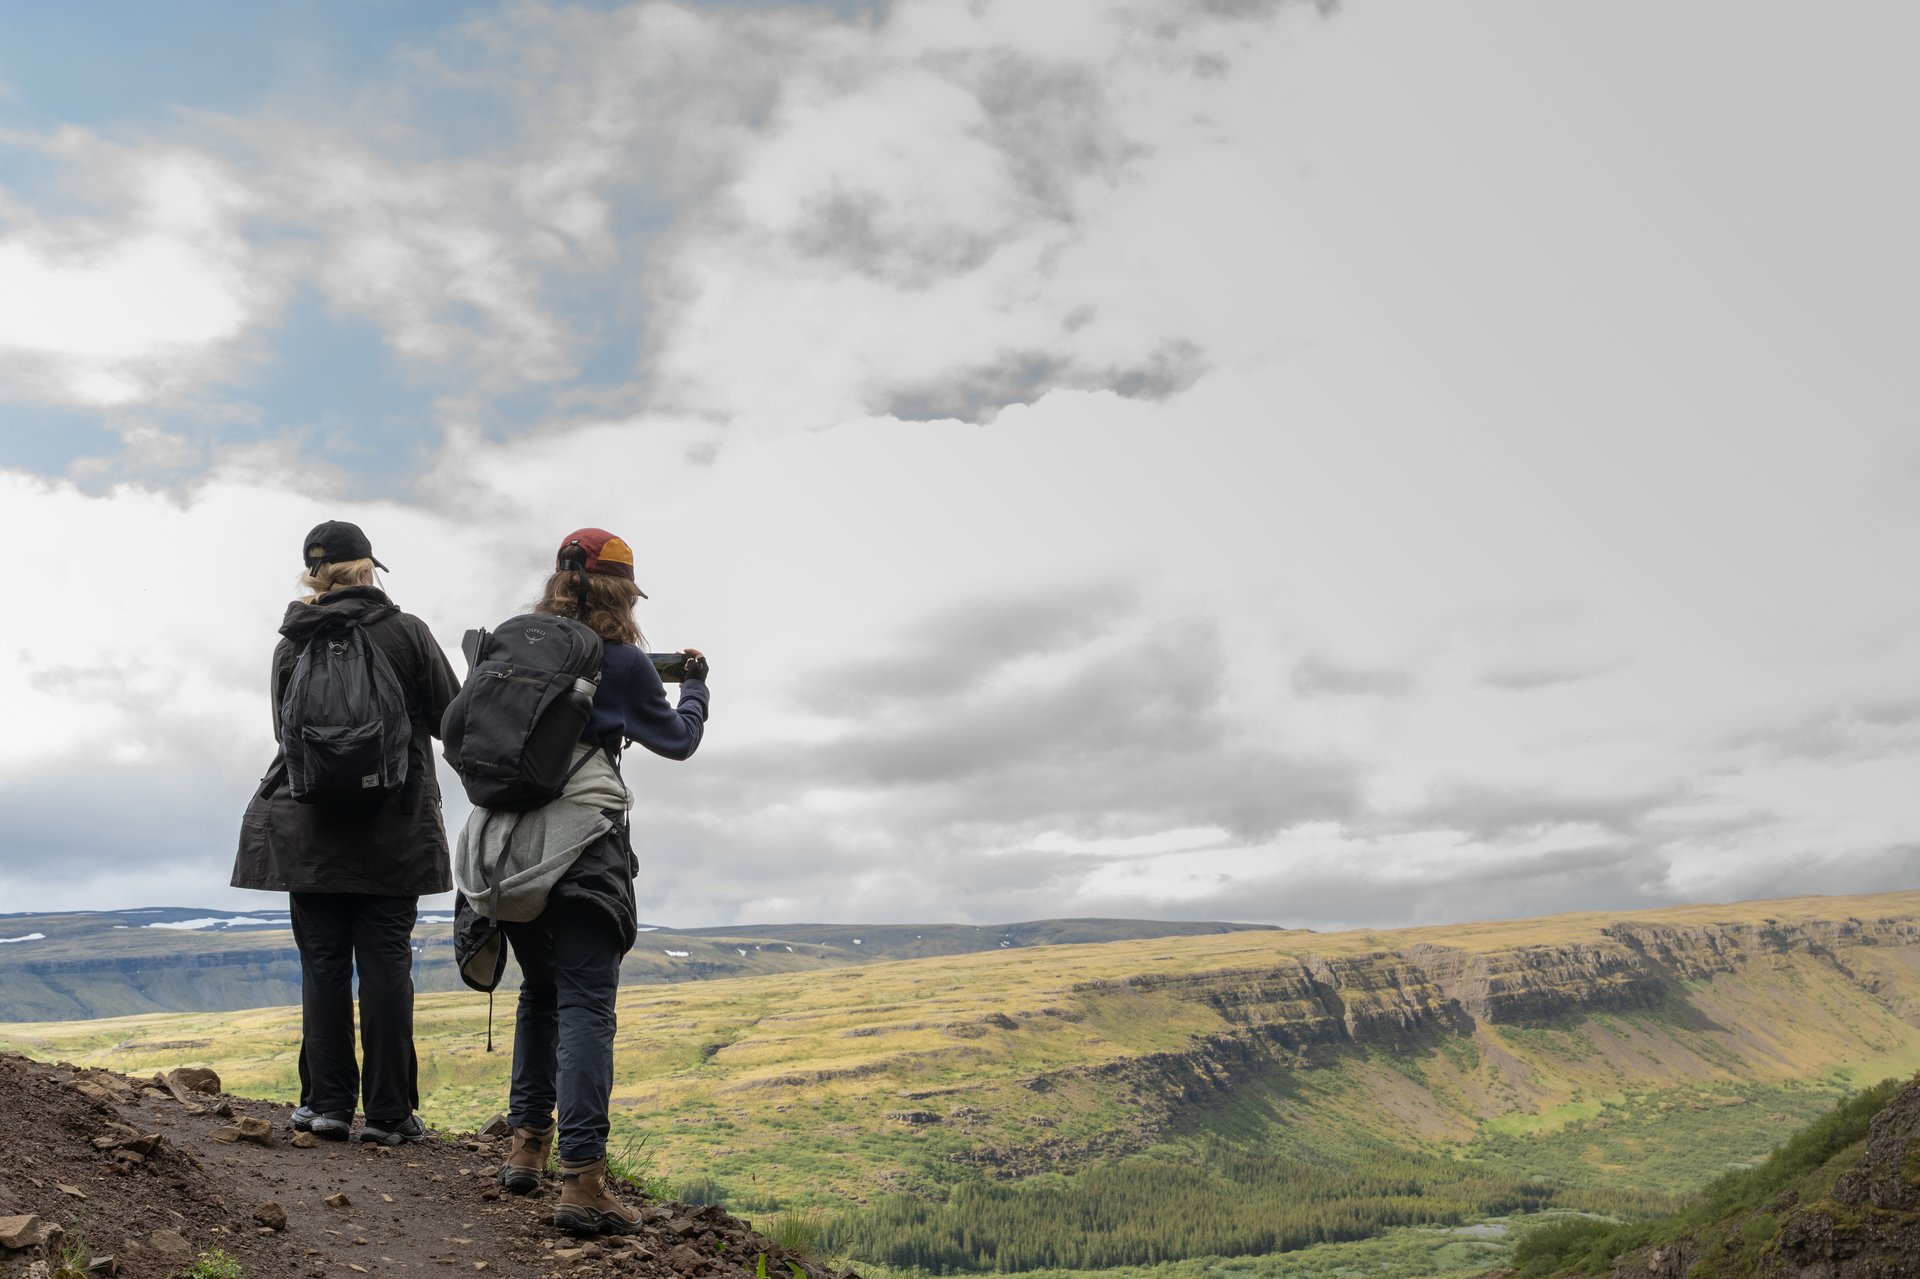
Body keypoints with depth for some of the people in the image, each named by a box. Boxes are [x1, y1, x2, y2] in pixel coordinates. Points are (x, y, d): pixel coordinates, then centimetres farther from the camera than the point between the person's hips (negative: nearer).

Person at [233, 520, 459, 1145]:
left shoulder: (291, 643, 2)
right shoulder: (406, 631, -5)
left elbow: (288, 733, 11)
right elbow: (452, 718, -1)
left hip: (310, 827, 2)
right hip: (393, 828, -2)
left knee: (322, 965, 7)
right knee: (385, 964, 1)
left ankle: (328, 1104, 10)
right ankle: (388, 1111, 5)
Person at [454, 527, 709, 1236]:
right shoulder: (621, 660, -5)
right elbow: (677, 739, 9)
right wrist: (694, 683, 27)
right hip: (582, 845, -6)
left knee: (540, 993, 21)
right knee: (586, 1005, -7)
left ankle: (527, 1145, 25)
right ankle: (581, 1178, -10)